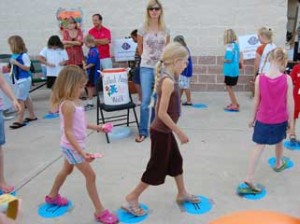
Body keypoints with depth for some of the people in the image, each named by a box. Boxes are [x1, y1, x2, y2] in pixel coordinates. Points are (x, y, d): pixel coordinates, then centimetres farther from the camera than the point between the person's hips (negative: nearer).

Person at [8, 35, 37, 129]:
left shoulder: (24, 55, -16)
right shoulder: (14, 56, 7)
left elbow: (27, 68, -16)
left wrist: (16, 63, -21)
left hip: (24, 80, -9)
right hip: (19, 80, 9)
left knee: (20, 100, -8)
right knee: (26, 98, 17)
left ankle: (20, 120, -4)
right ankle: (32, 116, 30)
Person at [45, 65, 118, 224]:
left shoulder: (74, 101, 2)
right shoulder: (68, 105, -27)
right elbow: (68, 132, -28)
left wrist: (95, 127, 10)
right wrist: (82, 152, -32)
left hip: (73, 145, 10)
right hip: (72, 146, -10)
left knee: (67, 170, 28)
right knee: (90, 175, -4)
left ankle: (52, 196, 51)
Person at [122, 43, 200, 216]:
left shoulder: (166, 79, 5)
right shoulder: (168, 82, -24)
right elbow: (162, 113, -27)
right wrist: (180, 132, -19)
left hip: (165, 130, 10)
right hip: (161, 132, -10)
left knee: (176, 161, 21)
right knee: (157, 168, 3)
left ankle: (182, 194, 39)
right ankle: (132, 198, 15)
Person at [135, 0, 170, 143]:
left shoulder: (165, 30, 4)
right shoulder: (143, 29, -2)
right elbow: (140, 49, 10)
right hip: (146, 68, -2)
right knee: (146, 100, -6)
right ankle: (143, 131, 3)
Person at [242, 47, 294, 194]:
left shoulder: (260, 78, -12)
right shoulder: (287, 79, -15)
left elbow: (256, 100, -4)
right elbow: (290, 102, -10)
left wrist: (253, 117, 9)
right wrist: (291, 120, 2)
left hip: (263, 119, 0)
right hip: (280, 119, 0)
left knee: (259, 147, 2)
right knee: (279, 142, 26)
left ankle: (249, 177, -6)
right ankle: (278, 164, 51)